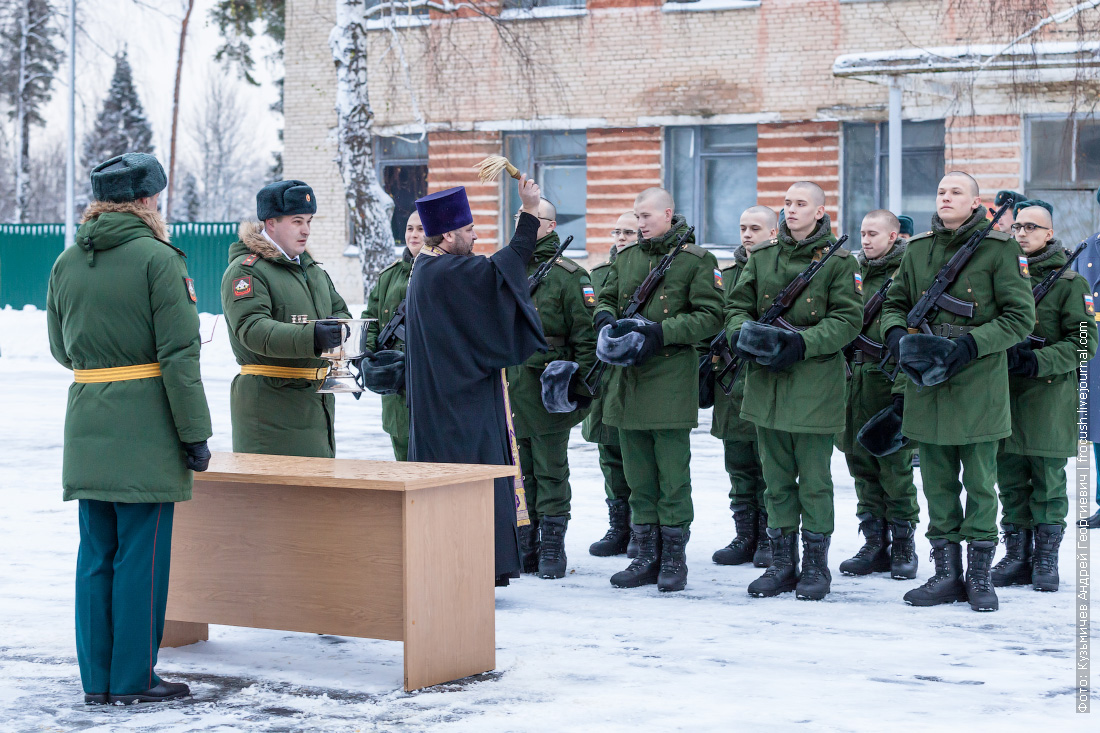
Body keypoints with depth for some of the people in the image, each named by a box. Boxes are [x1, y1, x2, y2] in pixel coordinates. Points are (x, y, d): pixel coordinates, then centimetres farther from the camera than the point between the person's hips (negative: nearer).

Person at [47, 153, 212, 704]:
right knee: (141, 556, 0)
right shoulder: (157, 259, -10)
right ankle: (132, 679, 3)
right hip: (146, 429, -6)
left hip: (87, 429, 6)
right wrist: (195, 434, -9)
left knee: (95, 555, 10)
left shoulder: (66, 264, 8)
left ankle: (96, 678, 14)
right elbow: (179, 355, -13)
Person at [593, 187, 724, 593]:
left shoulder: (696, 260, -3)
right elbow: (606, 298, 21)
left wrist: (660, 332, -17)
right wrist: (607, 320, -3)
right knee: (638, 475, 9)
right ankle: (648, 557, 16)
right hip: (627, 377, 6)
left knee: (672, 475, -3)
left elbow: (710, 315, -8)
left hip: (671, 377, -6)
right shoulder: (626, 257, 14)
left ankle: (674, 559, 5)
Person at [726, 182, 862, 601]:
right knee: (776, 476, 9)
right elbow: (737, 306, 12)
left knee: (814, 478, 0)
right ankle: (782, 563, 16)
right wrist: (742, 333, -10)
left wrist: (803, 342, -19)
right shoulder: (762, 258, 11)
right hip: (766, 379, 4)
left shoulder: (838, 262, -1)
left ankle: (816, 564, 9)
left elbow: (847, 320, -7)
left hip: (815, 381, -4)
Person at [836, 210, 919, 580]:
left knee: (896, 467, -5)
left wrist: (904, 388, -18)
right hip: (855, 380, 7)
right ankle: (875, 544, 14)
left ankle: (903, 546, 5)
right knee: (862, 463, 7)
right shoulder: (857, 273, 16)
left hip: (890, 381, -7)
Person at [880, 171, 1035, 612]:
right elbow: (895, 303, 17)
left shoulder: (999, 250, -4)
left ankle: (980, 575, 10)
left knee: (980, 482, 2)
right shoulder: (918, 249, 8)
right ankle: (946, 574, 15)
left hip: (979, 382, -4)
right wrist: (897, 335, -5)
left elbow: (1020, 316, -7)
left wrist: (970, 344, -17)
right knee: (938, 481, 8)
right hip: (927, 382, 4)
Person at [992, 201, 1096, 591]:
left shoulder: (1069, 283, -2)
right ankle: (1016, 557, 14)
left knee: (1048, 482, 0)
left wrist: (1038, 361, -19)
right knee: (1010, 481, 6)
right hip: (1004, 394, 4)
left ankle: (1046, 559, 8)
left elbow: (1085, 341, -7)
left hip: (1050, 396, -4)